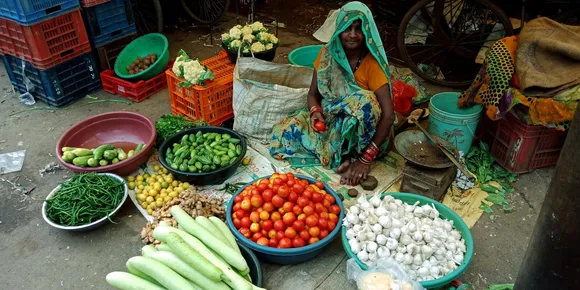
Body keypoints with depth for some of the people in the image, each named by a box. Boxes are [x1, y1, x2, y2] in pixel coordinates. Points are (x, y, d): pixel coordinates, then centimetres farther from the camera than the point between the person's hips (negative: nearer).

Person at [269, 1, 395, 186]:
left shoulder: (372, 63, -20)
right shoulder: (328, 53, -6)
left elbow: (388, 115, -25)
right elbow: (313, 93, 3)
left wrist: (366, 158, -29)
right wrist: (316, 112, -22)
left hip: (360, 131, -4)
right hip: (329, 119, 5)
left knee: (364, 101, -37)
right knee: (281, 133, -14)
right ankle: (344, 159, -17)